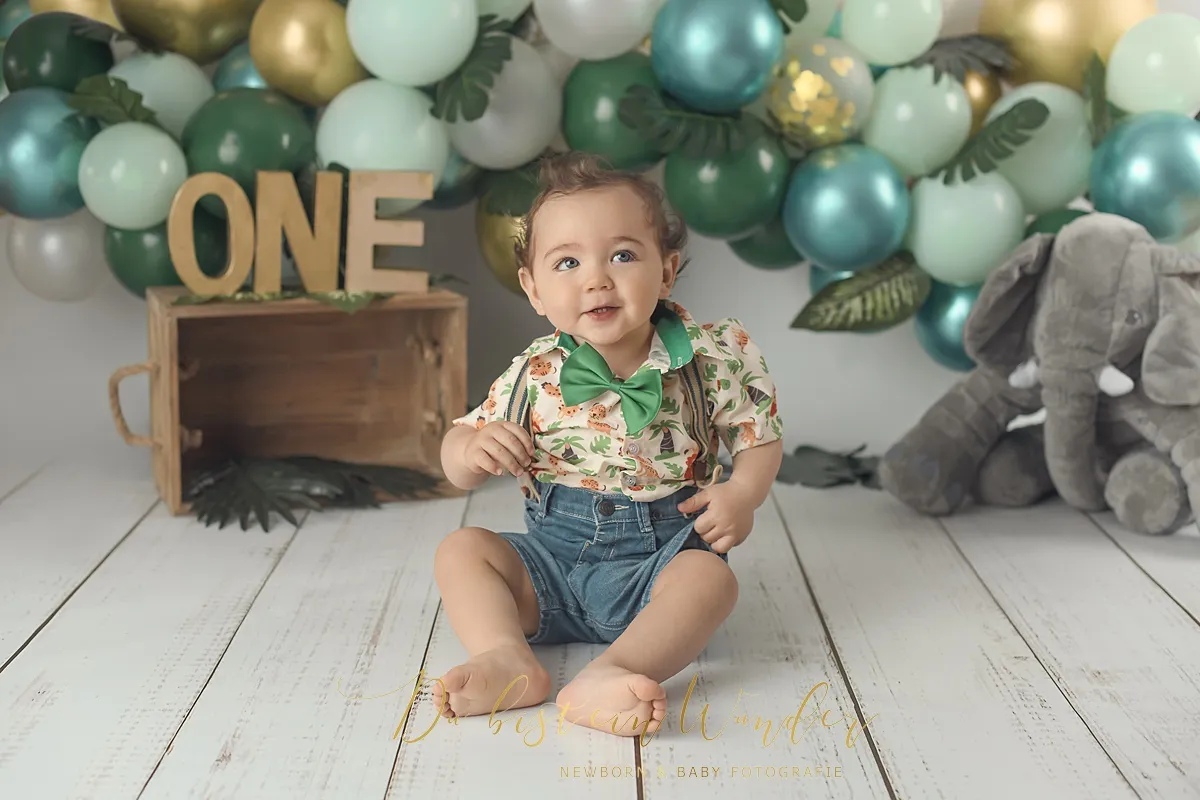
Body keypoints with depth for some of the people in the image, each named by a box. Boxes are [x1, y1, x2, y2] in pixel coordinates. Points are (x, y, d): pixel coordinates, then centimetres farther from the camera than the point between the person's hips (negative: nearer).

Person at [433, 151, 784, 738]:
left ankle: (608, 676, -48)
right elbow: (459, 464, 5)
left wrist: (741, 494, -18)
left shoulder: (710, 360, -7)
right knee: (461, 549, -14)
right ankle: (507, 660, -35)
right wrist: (471, 448, -20)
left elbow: (761, 440, 4)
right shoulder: (534, 375, -4)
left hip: (657, 557, -2)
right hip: (551, 557, 3)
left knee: (710, 577, -31)